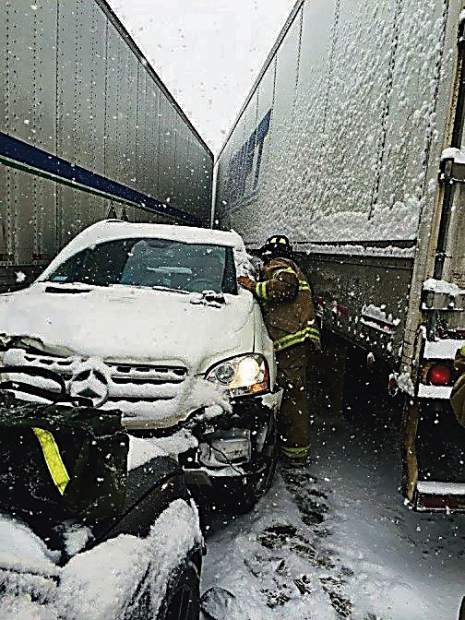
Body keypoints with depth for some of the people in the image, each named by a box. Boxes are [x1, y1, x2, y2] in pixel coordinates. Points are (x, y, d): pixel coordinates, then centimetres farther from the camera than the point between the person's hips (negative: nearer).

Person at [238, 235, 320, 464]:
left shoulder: (275, 265, 1)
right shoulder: (293, 267, 33)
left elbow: (286, 285, -19)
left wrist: (255, 287, -8)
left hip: (291, 339, -10)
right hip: (300, 340, 10)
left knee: (292, 395, -7)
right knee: (294, 394, 15)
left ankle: (296, 451, -1)